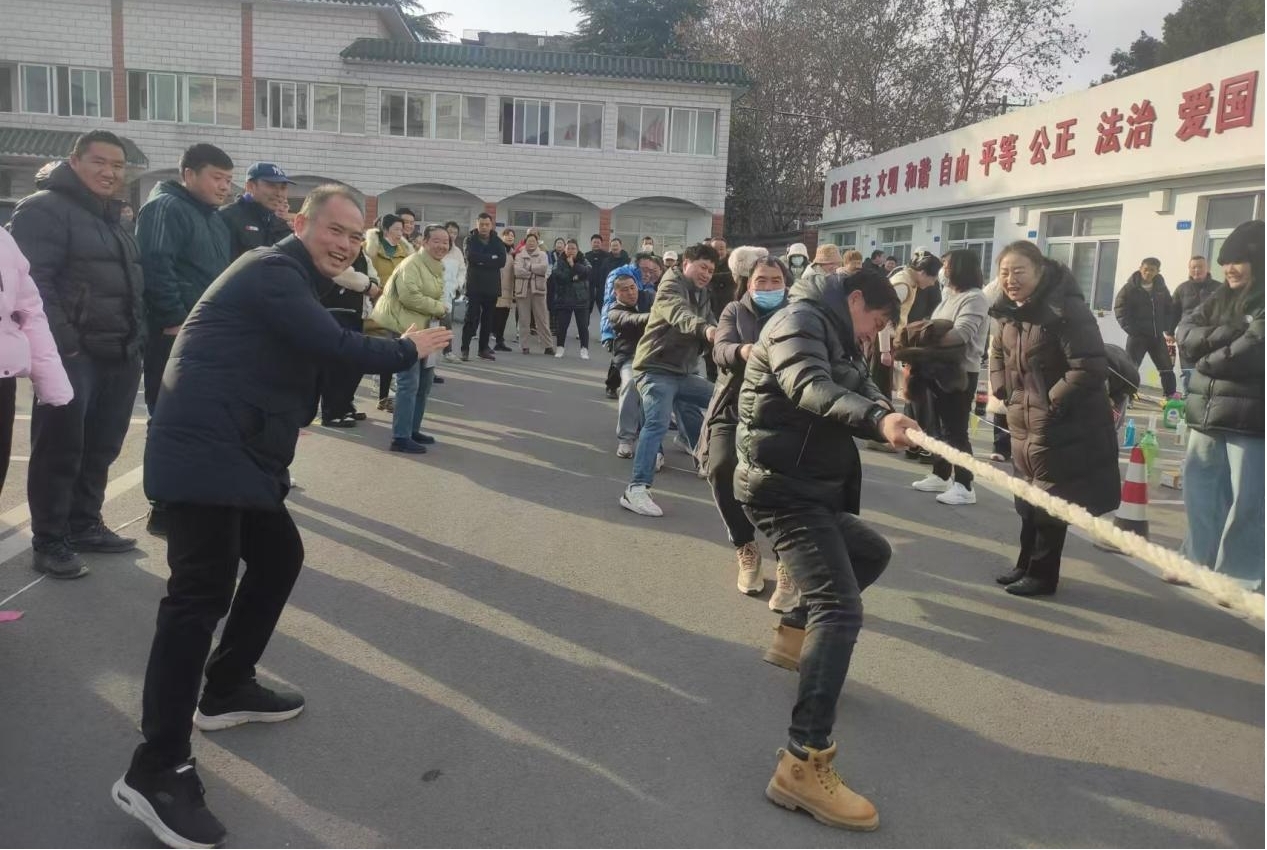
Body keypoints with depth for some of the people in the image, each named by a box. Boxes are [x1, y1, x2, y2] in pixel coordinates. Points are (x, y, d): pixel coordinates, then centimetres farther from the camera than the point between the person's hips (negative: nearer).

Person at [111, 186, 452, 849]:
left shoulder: (295, 279, 21)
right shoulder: (274, 271, -12)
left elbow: (310, 359, 22)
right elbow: (332, 346, -22)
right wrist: (406, 351, -8)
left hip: (240, 450, 11)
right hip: (203, 450, -11)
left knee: (279, 557, 18)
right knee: (202, 592, -15)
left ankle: (226, 690, 32)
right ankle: (156, 770, -12)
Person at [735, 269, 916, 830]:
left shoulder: (836, 341, 23)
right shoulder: (800, 320, -9)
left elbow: (861, 393, 10)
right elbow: (810, 388, -27)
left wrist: (890, 416, -13)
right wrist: (878, 419, -43)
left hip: (812, 489, 11)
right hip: (783, 490, -11)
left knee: (870, 553, 31)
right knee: (840, 609, -21)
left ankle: (796, 631, 38)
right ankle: (803, 764, -24)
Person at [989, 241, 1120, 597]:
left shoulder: (1066, 309, -20)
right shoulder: (1011, 311, 6)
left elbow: (1090, 368, -25)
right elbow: (998, 352, 23)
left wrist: (1051, 402, -20)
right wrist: (1003, 391, 10)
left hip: (1062, 428, -8)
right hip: (1023, 425, 8)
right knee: (1027, 499, 19)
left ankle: (1042, 574, 16)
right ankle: (1026, 564, 34)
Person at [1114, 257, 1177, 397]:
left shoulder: (1162, 289, 8)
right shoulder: (1129, 289, -3)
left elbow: (1169, 309, 13)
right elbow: (1120, 310, -7)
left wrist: (1167, 329, -1)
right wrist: (1130, 329, -16)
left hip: (1158, 336, 4)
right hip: (1137, 335, -4)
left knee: (1167, 368, 8)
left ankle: (1170, 397, 18)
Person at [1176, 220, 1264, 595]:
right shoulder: (1223, 297, 12)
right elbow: (1185, 335, 3)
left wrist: (1208, 357, -6)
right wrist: (1225, 334, -14)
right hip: (1208, 413, 7)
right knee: (1200, 489, 16)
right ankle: (1199, 560, 31)